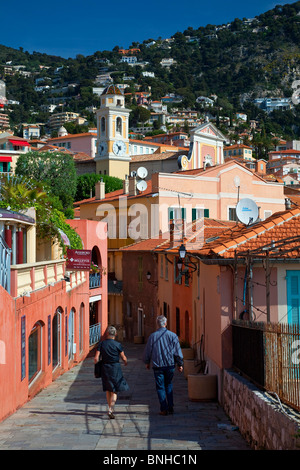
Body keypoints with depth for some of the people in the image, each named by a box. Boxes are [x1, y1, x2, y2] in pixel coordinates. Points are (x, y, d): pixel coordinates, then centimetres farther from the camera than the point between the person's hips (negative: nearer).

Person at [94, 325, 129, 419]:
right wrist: (125, 362, 19)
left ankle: (110, 408, 22)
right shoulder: (118, 344, -8)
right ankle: (110, 409, -12)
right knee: (115, 390, 2)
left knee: (108, 390, 17)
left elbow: (96, 358, -7)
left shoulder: (101, 344, -3)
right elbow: (124, 358, -3)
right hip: (115, 368, -3)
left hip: (105, 368, 3)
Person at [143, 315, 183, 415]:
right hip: (170, 365, 1)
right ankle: (170, 407, 12)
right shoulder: (172, 335, -3)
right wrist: (180, 364, 9)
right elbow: (178, 352, 0)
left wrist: (147, 362, 20)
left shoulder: (152, 336, -4)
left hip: (158, 366, -1)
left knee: (160, 387, 6)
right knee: (169, 385, 17)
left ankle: (164, 409, 3)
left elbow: (147, 351, 4)